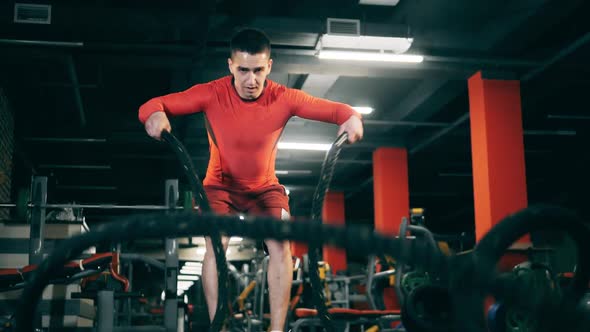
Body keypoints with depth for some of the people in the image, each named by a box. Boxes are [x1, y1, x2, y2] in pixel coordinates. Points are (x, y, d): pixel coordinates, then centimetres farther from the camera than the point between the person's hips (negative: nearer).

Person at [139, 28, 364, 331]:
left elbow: (333, 109, -17)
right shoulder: (213, 94, -23)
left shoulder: (284, 99, -20)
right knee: (216, 244, -25)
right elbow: (154, 104, -22)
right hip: (221, 186, -1)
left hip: (265, 187, 1)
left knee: (281, 246, -20)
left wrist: (352, 117, -41)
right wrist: (155, 115, -47)